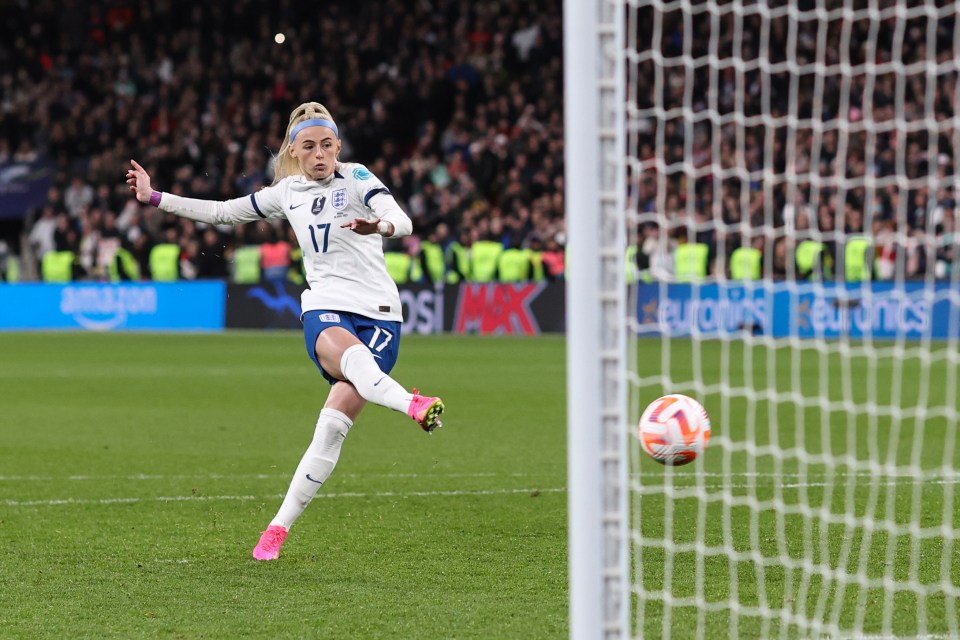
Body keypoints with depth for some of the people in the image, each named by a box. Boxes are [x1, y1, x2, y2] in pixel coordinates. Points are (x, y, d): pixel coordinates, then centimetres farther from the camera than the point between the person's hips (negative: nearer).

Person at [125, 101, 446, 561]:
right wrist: (155, 198, 28)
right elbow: (224, 212, 28)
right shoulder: (287, 192, 14)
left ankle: (279, 527, -6)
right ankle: (413, 405, -65)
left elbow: (403, 222, -18)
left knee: (332, 428, -14)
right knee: (351, 356, -37)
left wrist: (379, 226, -42)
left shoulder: (357, 179, -1)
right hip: (325, 309, 2)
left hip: (378, 313, -2)